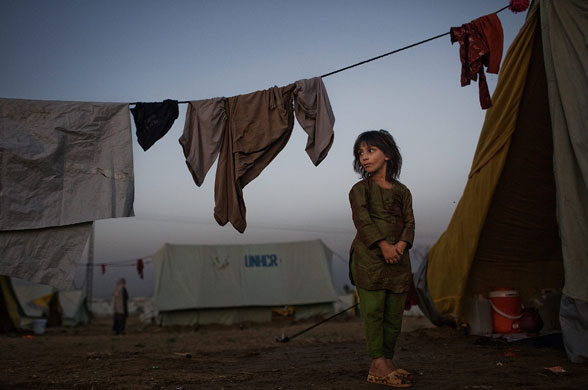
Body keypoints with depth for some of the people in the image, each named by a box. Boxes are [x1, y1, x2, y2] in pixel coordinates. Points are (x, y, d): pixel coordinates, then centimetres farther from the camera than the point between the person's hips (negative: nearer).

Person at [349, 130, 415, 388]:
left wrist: (402, 244, -11)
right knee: (373, 310, -7)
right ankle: (378, 365, -4)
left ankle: (388, 361, 13)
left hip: (398, 259, 4)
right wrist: (383, 245, -18)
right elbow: (362, 220, -7)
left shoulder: (402, 191, 16)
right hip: (369, 258, -4)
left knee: (394, 313, 4)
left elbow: (409, 223, 9)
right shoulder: (360, 189, 5)